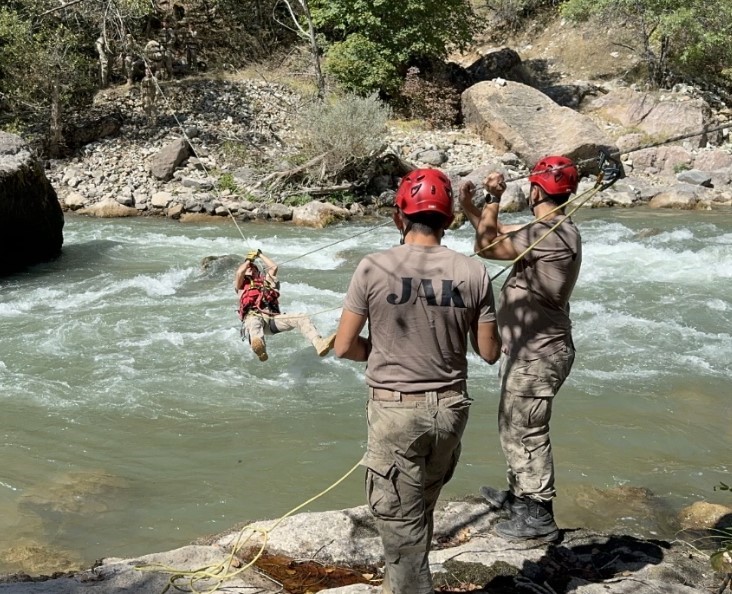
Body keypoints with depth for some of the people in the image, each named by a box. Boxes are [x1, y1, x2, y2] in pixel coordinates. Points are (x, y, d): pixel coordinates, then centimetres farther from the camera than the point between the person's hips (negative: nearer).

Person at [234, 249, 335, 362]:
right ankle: (259, 349, -79)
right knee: (254, 323, -44)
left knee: (301, 318, -22)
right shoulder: (242, 286, 30)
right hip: (253, 316, -4)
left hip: (272, 317, 4)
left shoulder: (265, 281, 39)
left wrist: (260, 255, 40)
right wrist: (248, 259, 29)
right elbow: (239, 272, 11)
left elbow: (274, 267, 29)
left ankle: (319, 344, -47)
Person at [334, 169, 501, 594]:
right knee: (421, 510, 25)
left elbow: (345, 347, -7)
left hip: (395, 409, -3)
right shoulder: (473, 273, -6)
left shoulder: (374, 268, -11)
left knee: (401, 521, 9)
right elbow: (490, 352, 1)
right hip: (450, 407, 4)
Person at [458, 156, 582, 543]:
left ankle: (538, 517, 13)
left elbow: (487, 246, -19)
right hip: (526, 350, 11)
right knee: (513, 427, 23)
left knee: (528, 433, 0)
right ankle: (520, 494, 40)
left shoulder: (551, 234, -22)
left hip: (537, 356, -11)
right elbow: (499, 234, 18)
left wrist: (493, 198, -11)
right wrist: (468, 206, 8)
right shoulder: (546, 229, 9)